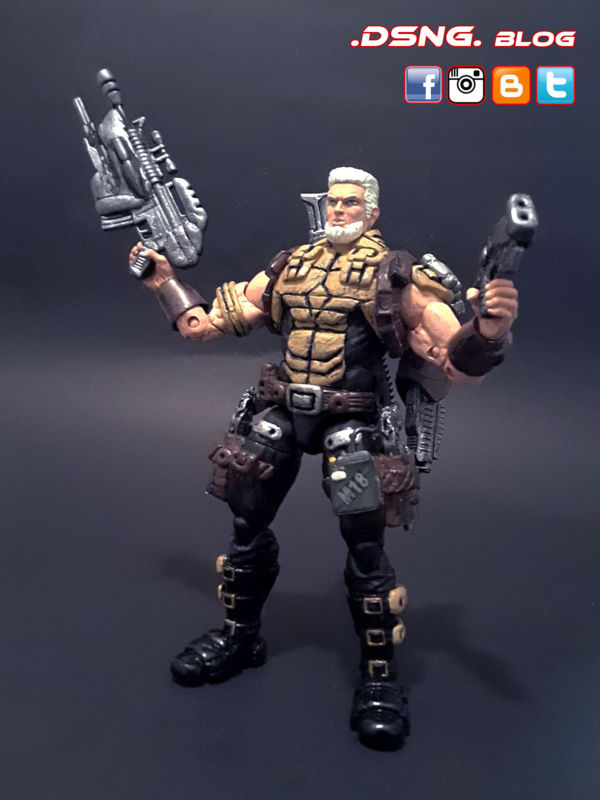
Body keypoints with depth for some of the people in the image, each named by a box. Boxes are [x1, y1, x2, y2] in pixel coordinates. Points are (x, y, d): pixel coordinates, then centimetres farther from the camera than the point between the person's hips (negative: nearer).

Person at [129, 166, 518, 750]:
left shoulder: (395, 275, -2)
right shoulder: (289, 266, 11)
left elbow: (456, 360, -12)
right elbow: (209, 323, 18)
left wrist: (489, 329, -32)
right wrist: (163, 281, 20)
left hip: (351, 421, -4)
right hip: (279, 412, 5)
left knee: (365, 546, -8)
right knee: (247, 527, 11)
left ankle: (379, 677, 12)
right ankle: (239, 638, 34)